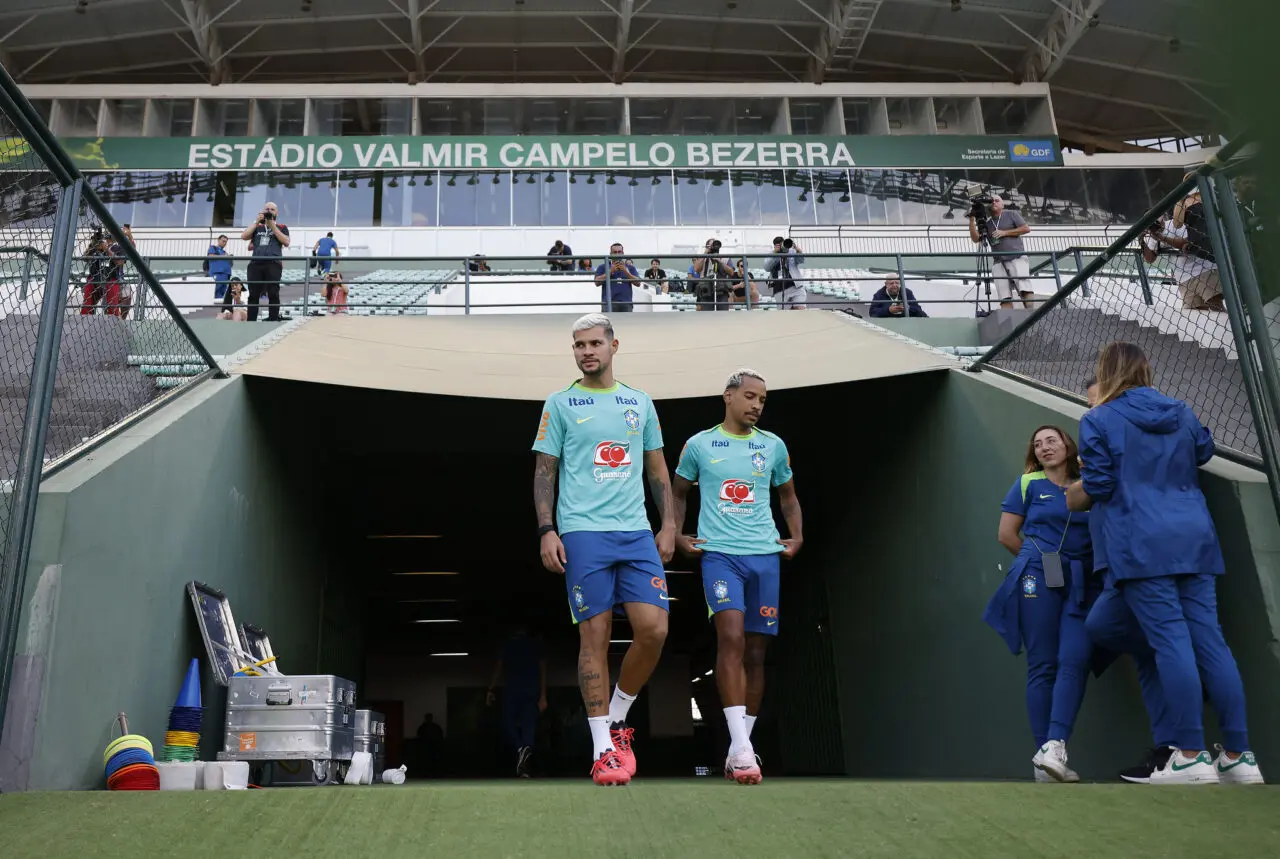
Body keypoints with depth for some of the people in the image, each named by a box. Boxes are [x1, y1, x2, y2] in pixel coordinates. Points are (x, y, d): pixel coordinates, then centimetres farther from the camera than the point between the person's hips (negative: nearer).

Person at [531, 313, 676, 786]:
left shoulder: (640, 402, 15)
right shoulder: (560, 403, 6)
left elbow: (658, 469, 18)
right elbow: (544, 472, 4)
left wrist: (668, 525, 10)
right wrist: (546, 531, -5)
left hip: (637, 533, 3)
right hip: (583, 533, -3)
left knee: (653, 629, -7)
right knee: (595, 635, -3)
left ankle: (617, 718, 17)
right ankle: (603, 748, 7)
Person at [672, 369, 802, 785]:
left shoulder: (773, 446, 11)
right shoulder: (699, 445, 5)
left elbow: (788, 496, 23)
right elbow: (678, 492, 17)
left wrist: (797, 536, 10)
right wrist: (677, 535, 4)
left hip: (765, 555, 3)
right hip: (719, 553, -3)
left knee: (755, 650, 5)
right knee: (731, 638, -21)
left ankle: (742, 746, 16)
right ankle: (740, 746, -21)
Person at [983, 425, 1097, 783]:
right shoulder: (1028, 483, 8)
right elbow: (1006, 535, 7)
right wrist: (1040, 559, 10)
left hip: (1081, 584, 2)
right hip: (1038, 580, -2)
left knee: (1075, 661, -15)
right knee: (1043, 666, -3)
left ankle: (1054, 748, -19)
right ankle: (1044, 756, -2)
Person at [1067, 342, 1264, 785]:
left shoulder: (1099, 420, -2)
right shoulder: (1182, 412, 15)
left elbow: (1096, 487, -5)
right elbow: (1204, 452, 33)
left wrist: (1069, 497, 15)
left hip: (1142, 544, -5)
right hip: (1194, 537, 5)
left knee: (1171, 641, -7)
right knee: (1209, 638, 5)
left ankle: (1192, 757, -6)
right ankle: (1239, 756, 7)